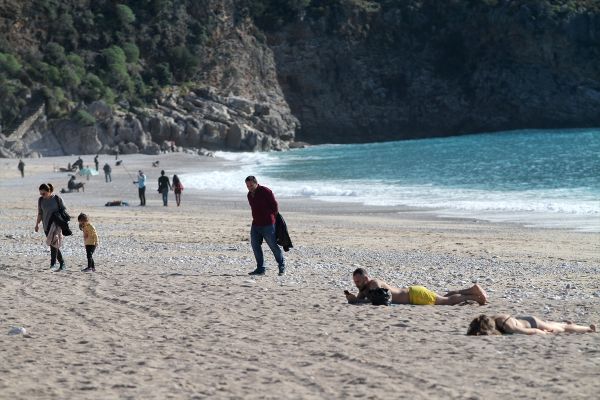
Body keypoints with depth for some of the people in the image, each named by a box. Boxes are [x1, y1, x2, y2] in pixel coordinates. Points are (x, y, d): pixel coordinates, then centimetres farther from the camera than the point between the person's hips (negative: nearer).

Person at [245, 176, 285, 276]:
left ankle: (282, 266, 16)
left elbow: (275, 205, -7)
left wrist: (272, 217, 0)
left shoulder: (265, 191, -11)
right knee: (255, 245, 2)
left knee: (273, 245, 0)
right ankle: (260, 268, 8)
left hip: (267, 225, -7)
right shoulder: (249, 194, 12)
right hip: (255, 225, 7)